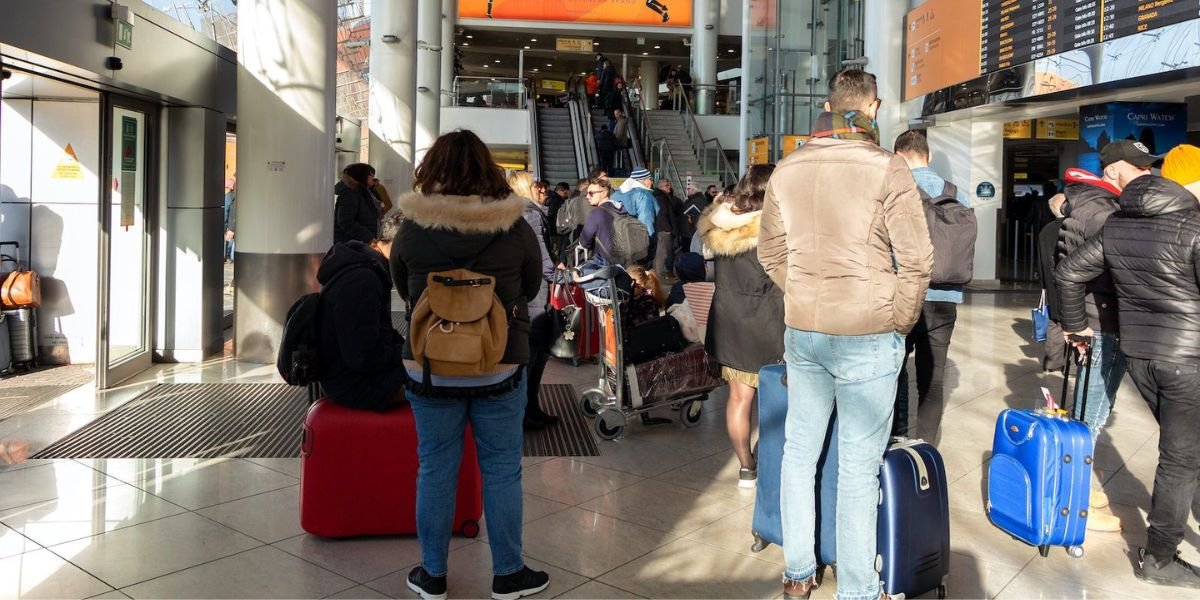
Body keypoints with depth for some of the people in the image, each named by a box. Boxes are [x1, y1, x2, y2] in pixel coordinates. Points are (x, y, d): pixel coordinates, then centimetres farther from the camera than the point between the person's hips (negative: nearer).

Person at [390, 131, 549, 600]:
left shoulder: (411, 229, -9)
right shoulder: (515, 228, -10)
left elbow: (403, 290, 7)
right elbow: (531, 288, 5)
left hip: (429, 367, 1)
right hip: (500, 367, -1)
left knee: (436, 469, 13)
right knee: (501, 470, 11)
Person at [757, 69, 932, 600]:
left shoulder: (787, 169, 3)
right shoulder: (887, 169, -11)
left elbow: (770, 253, 11)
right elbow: (916, 260, -9)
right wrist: (901, 322, 5)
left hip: (802, 332, 4)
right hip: (870, 337, -4)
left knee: (799, 451, 16)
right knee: (858, 466, 4)